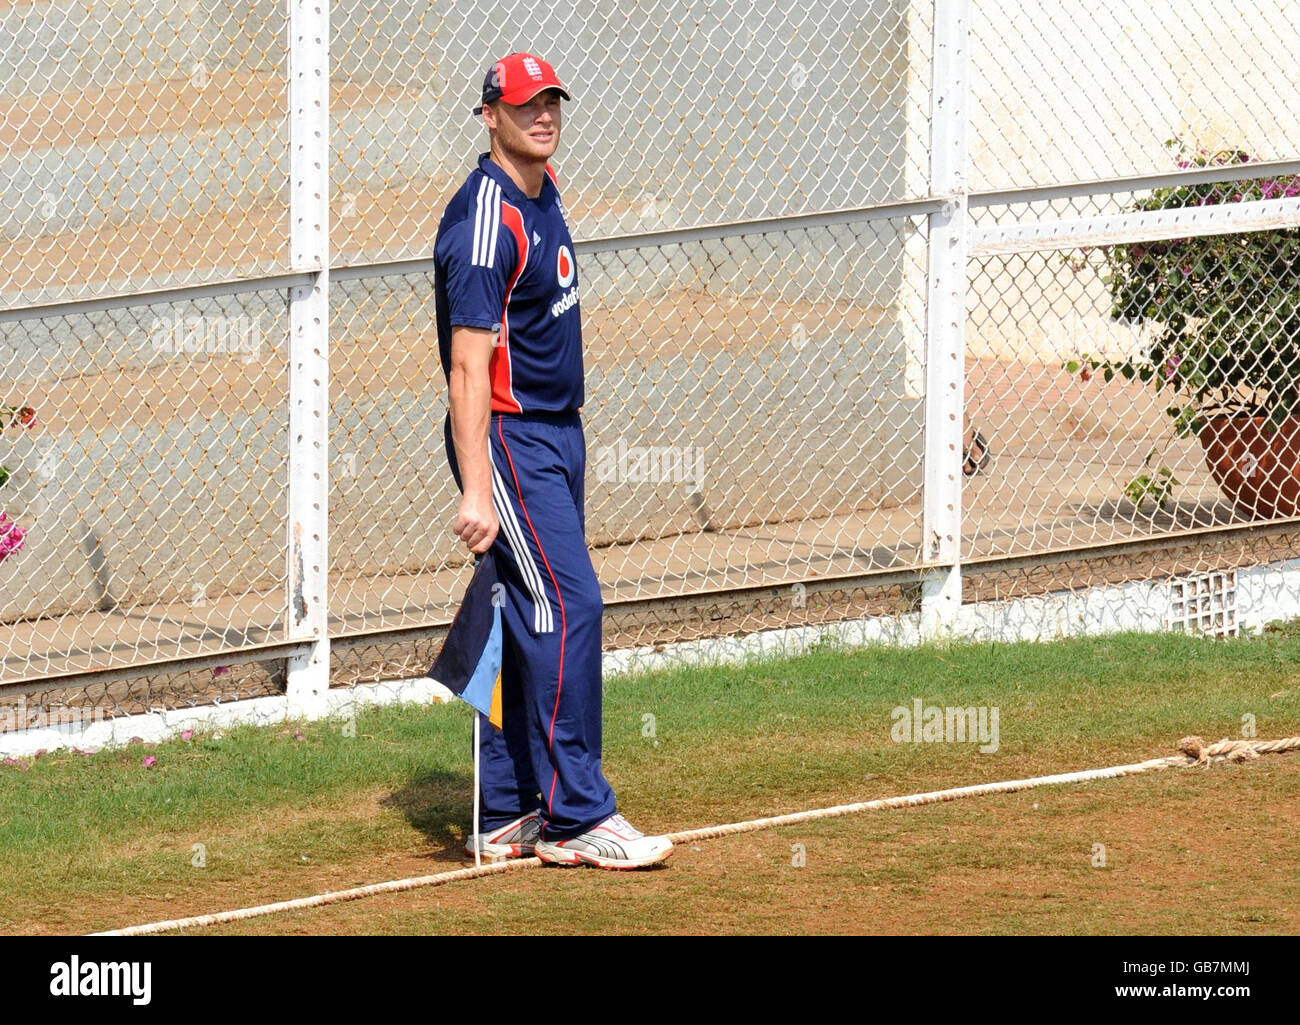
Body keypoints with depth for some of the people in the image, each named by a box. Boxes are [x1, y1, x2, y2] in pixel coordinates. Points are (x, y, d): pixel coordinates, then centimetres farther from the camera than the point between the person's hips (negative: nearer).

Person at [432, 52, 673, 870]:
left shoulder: (544, 194, 12)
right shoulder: (486, 221, -18)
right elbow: (469, 364, -23)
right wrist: (474, 490, -28)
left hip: (559, 434, 10)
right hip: (509, 437, -10)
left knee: (535, 620, 10)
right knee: (568, 607, -14)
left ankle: (510, 816, 14)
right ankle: (576, 818, -13)